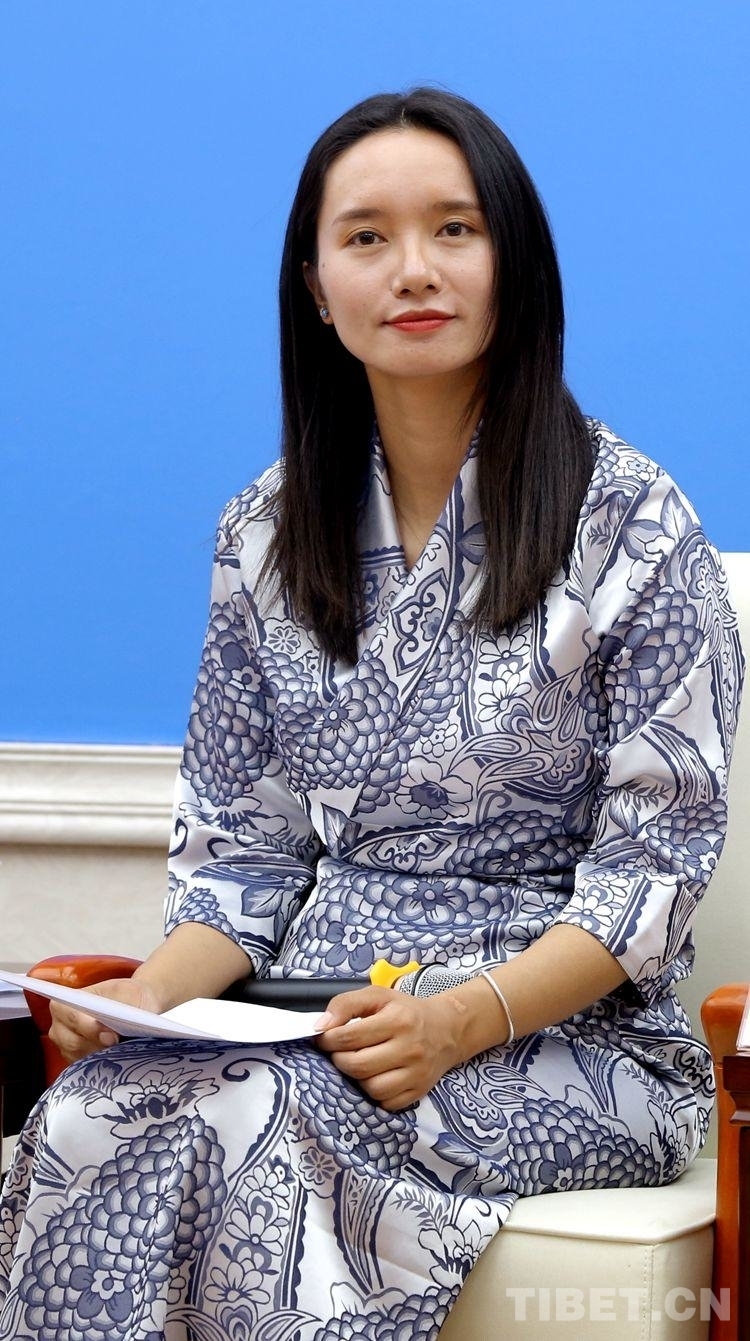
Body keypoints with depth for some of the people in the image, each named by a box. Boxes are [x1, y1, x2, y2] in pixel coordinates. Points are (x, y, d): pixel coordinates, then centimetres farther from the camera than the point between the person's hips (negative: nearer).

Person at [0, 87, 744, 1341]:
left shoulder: (631, 521, -4)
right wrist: (151, 996, -10)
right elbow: (242, 850, 11)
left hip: (569, 1030, -4)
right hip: (311, 1020, 4)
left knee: (244, 1122, -32)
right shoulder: (270, 531, 10)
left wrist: (466, 1018, -22)